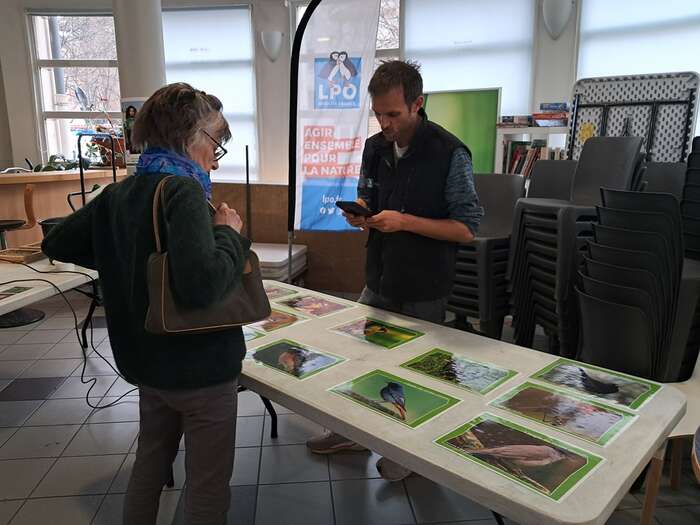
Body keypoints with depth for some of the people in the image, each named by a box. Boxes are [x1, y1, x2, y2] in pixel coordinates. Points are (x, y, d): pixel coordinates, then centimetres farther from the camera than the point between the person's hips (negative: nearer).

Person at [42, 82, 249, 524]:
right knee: (208, 487, 11)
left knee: (149, 465, 27)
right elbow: (202, 285, -37)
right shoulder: (183, 190, -22)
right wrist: (230, 234, -20)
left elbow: (57, 245, 15)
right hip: (200, 367, -8)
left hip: (147, 361, 8)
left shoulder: (118, 193, 3)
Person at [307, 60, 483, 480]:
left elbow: (467, 228, -15)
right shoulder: (375, 148, 3)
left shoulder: (450, 153, -16)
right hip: (378, 282, 6)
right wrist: (361, 213, -7)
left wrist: (405, 221, -25)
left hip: (424, 293, -6)